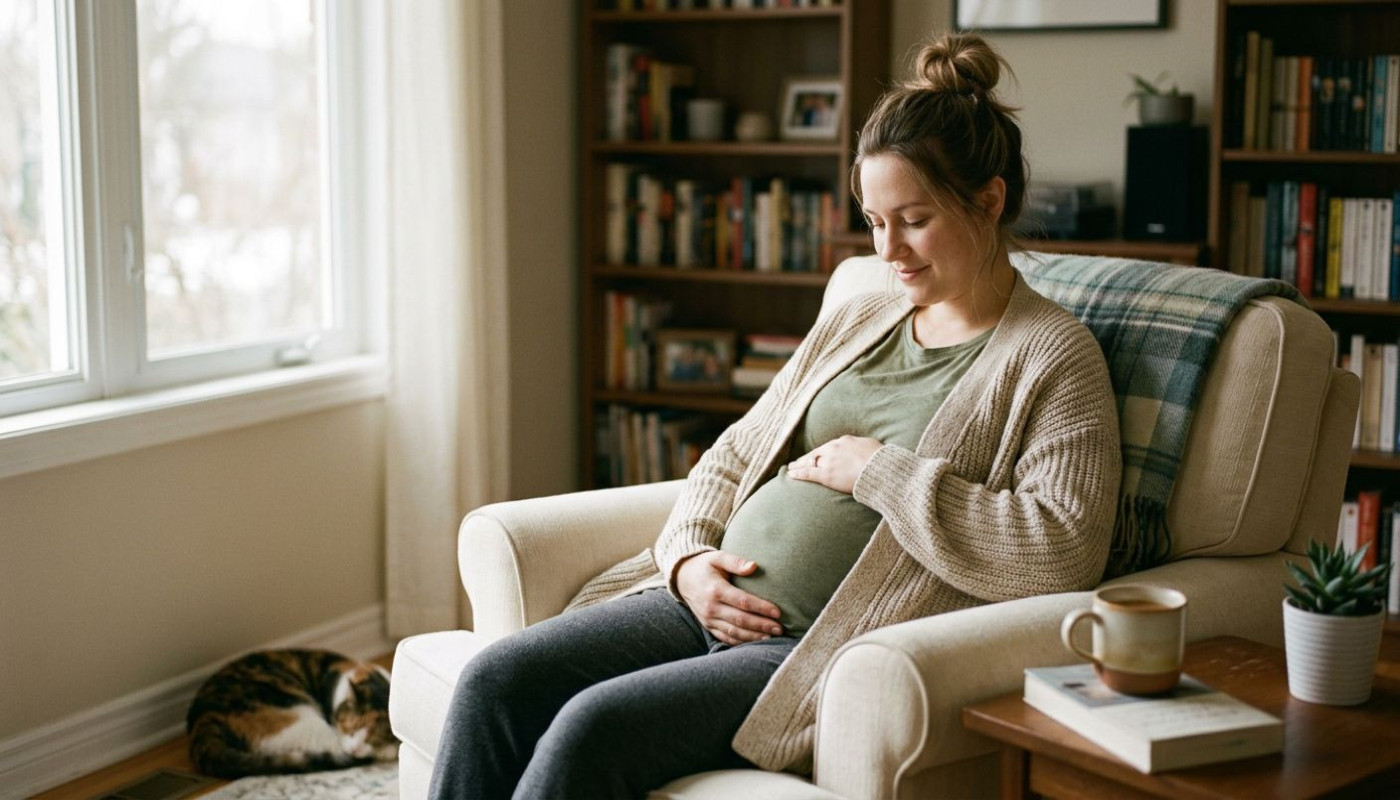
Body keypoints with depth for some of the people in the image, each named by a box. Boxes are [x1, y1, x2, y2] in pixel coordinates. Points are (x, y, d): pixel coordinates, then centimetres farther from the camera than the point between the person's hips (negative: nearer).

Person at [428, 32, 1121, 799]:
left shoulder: (1053, 357, -3)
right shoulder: (854, 322, 18)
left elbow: (1063, 553, -18)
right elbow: (734, 455, 23)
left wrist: (878, 469, -13)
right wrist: (687, 557, 1)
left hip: (828, 650, -7)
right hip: (712, 602, 7)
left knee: (593, 727, -26)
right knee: (495, 682, -11)